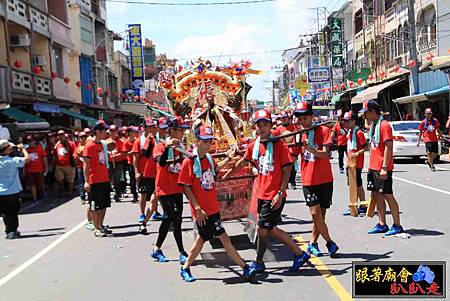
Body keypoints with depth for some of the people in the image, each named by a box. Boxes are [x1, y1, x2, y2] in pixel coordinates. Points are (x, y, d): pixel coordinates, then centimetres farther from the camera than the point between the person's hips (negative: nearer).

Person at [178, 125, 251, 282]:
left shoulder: (209, 158, 5)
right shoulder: (189, 161, -15)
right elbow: (186, 187, -14)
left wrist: (228, 158, 16)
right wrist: (197, 208, -18)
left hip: (213, 208, 8)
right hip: (202, 210, -8)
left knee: (202, 237, 17)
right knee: (223, 237, -4)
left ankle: (185, 268, 32)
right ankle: (244, 267, 7)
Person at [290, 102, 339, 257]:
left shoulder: (323, 130, -4)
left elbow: (325, 154, -17)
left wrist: (310, 149, -33)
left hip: (325, 179, -1)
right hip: (308, 180, 1)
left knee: (321, 213, 6)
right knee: (315, 213, -10)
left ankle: (312, 243, 22)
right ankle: (330, 243, 6)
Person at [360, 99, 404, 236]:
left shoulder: (384, 125, -13)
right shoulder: (374, 126, 15)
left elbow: (388, 147, -18)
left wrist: (384, 168, -22)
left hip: (382, 169, -9)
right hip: (373, 167, 9)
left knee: (387, 195, -3)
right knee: (376, 195, 11)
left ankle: (397, 226, 6)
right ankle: (382, 224, 19)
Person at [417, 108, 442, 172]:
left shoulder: (435, 121, 6)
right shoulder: (423, 122, 0)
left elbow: (438, 130, 15)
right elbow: (420, 132, 4)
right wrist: (418, 141, 2)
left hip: (435, 139, 3)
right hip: (427, 139, -3)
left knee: (435, 153, 4)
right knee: (430, 153, -7)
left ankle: (428, 161, 30)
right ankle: (432, 166, 4)